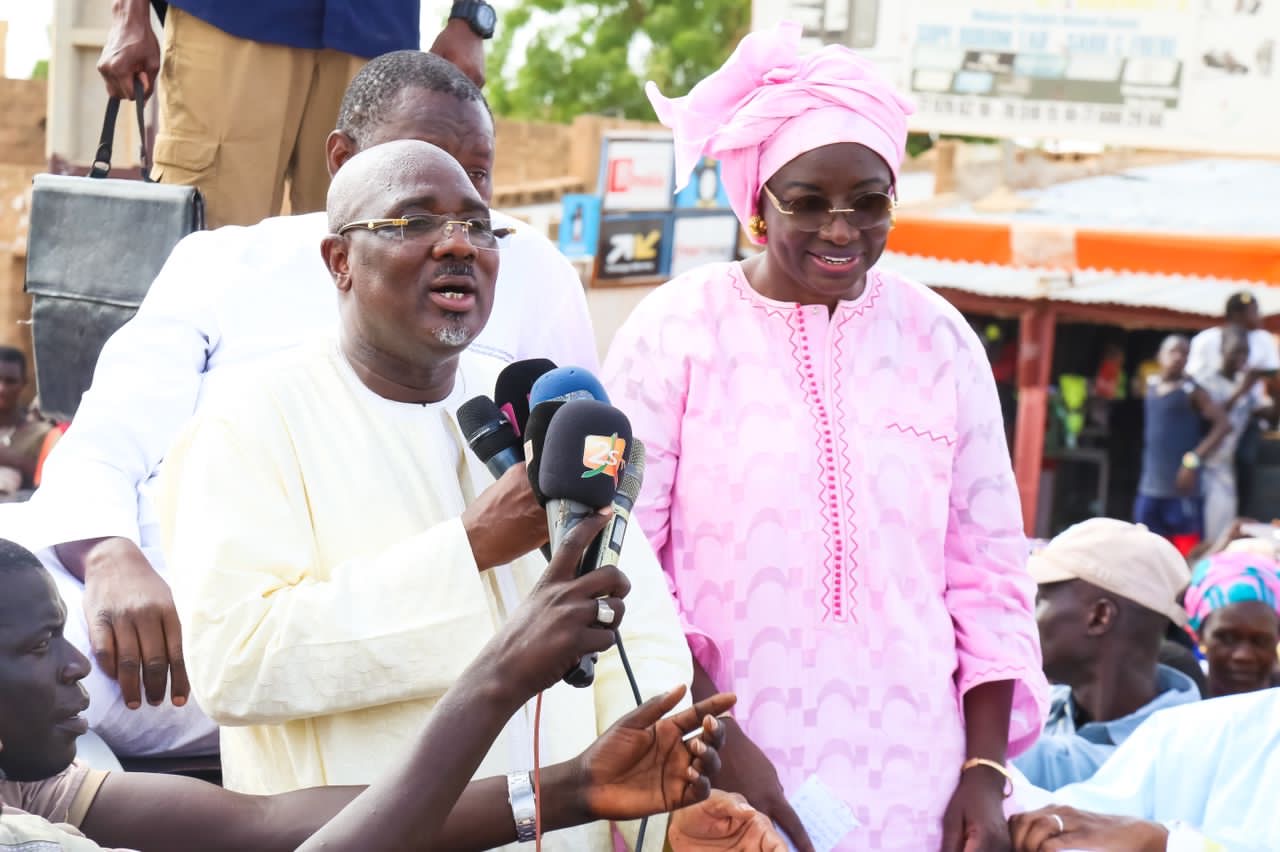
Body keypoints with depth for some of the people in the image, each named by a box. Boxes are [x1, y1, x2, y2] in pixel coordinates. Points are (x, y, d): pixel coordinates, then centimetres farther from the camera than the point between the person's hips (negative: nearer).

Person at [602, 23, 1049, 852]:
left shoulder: (941, 340, 6)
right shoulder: (677, 329, -4)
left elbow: (988, 573, 8)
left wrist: (986, 770, 2)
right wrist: (718, 742, -13)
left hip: (908, 781, 3)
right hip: (718, 782, -3)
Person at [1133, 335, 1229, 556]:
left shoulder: (1191, 391, -6)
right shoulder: (1151, 386, 12)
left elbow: (1222, 424, -13)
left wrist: (1193, 460, -18)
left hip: (1181, 487, -7)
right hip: (1150, 487, 7)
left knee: (1186, 552, -7)